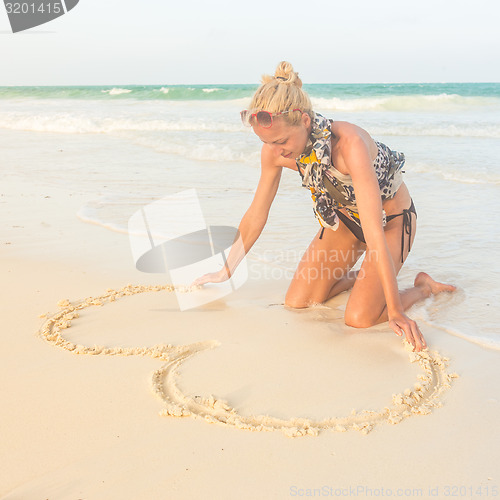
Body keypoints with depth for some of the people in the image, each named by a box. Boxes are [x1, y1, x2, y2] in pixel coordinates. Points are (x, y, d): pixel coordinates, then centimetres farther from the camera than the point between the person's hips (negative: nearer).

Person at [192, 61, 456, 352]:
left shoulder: (349, 143, -39)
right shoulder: (275, 150, -20)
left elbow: (374, 233, -40)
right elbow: (256, 216, -5)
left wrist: (396, 312, -37)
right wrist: (226, 272, 4)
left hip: (392, 219, -5)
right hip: (345, 217, 6)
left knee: (359, 318, -18)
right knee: (297, 303, -1)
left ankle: (424, 287, 10)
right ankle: (360, 277, 24)